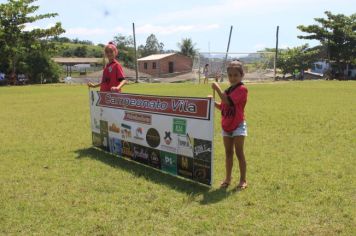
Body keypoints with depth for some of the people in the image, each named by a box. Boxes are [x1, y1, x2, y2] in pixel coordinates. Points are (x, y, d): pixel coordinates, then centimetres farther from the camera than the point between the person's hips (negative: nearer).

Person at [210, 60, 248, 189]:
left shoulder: (242, 89, -14)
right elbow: (223, 106, 15)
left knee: (239, 152, -2)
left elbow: (228, 101, -26)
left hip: (238, 125, -7)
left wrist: (217, 88, -22)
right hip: (226, 126, 7)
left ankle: (243, 179, 9)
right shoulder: (228, 90, 12)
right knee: (228, 152, 13)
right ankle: (228, 178, 22)